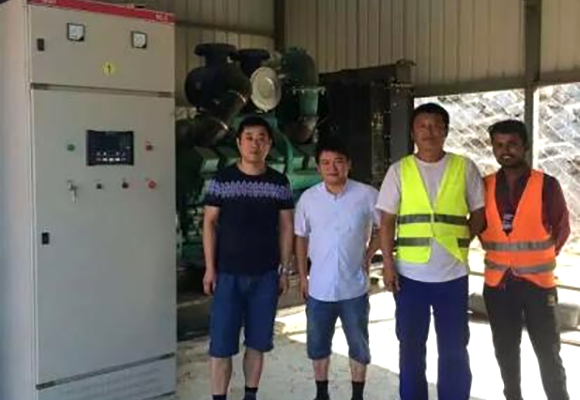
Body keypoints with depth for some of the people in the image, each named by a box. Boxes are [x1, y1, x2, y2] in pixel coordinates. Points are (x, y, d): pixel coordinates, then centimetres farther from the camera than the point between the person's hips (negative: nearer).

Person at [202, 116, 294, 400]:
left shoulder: (279, 183, 2)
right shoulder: (222, 180, -3)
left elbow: (286, 227, 7)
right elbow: (209, 223, 0)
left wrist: (284, 270, 4)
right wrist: (210, 268, -4)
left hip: (266, 275, 2)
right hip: (228, 274, -2)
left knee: (258, 342, 11)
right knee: (221, 344, 1)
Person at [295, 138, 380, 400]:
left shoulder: (367, 195, -10)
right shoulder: (308, 198, -3)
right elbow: (301, 237, 7)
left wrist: (369, 254, -3)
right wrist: (302, 275, 6)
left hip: (354, 288, -2)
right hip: (319, 288, 2)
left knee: (358, 346, 13)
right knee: (318, 346, 15)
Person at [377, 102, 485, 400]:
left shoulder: (464, 167, 2)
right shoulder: (399, 170, 2)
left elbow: (479, 214, 8)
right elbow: (387, 221, 2)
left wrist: (459, 240, -5)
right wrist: (388, 262, -4)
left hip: (452, 273, 0)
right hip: (410, 273, 0)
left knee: (454, 349, 10)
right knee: (411, 346, 11)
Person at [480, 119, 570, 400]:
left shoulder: (546, 185, -6)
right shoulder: (484, 187, 1)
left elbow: (561, 228, 4)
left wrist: (540, 259, 4)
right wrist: (498, 255, 6)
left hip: (537, 281, -3)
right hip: (497, 282, 3)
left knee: (548, 351, 4)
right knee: (506, 350, 14)